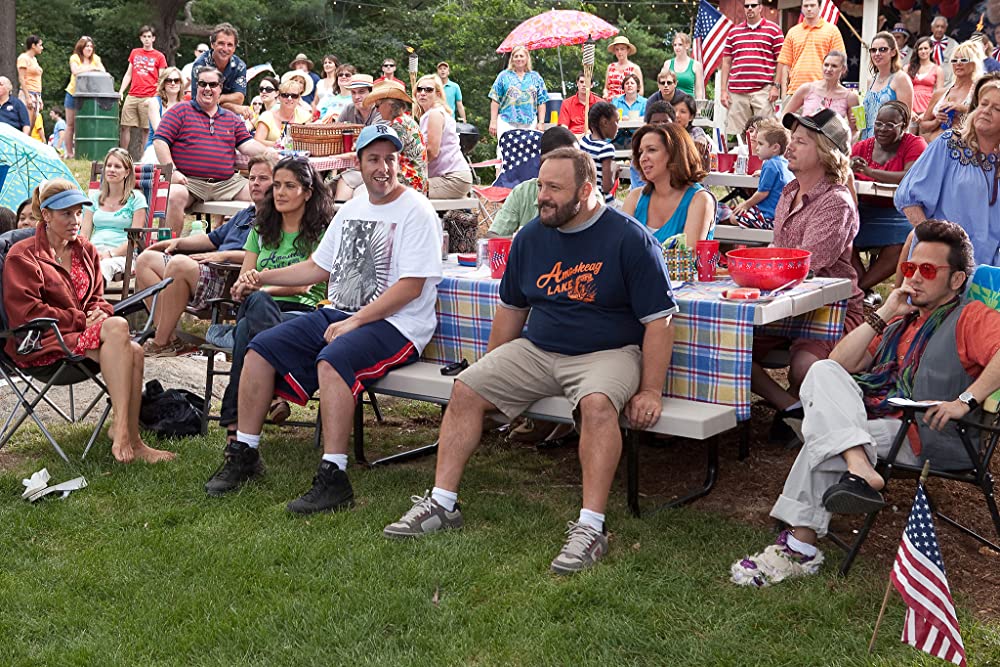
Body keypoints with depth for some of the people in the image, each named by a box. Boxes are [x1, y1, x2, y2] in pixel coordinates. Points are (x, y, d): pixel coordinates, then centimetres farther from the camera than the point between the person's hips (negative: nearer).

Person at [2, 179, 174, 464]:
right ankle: (120, 426, -38)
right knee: (118, 327, -34)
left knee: (133, 351, -29)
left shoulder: (86, 250, 19)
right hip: (41, 343, -6)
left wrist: (99, 312, -3)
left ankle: (131, 439, -27)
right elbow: (26, 312, -9)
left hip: (83, 332, 6)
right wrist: (82, 320, -14)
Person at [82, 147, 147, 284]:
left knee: (105, 266, -42)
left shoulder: (136, 199, 12)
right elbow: (84, 234, 19)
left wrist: (110, 254, -14)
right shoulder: (95, 198, 26)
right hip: (93, 251, 4)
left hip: (121, 254, -3)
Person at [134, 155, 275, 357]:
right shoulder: (245, 214, 30)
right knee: (146, 260, 4)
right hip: (213, 270, 10)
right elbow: (213, 238, 37)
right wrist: (177, 242, 24)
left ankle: (161, 343, -23)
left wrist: (224, 255, -19)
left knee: (179, 263, -33)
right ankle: (166, 334, -13)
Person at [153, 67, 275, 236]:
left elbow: (247, 145, 11)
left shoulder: (233, 119, 21)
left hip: (227, 183, 4)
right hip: (189, 182, -3)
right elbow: (160, 141, 1)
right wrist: (172, 171, -12)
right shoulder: (180, 111, 9)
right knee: (175, 196, -35)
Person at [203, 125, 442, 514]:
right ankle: (244, 454, 4)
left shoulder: (416, 211, -8)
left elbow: (411, 286, -16)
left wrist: (354, 322, -20)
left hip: (395, 325, -8)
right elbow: (319, 267, 25)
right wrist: (263, 277, 14)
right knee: (260, 349, -5)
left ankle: (333, 478, -33)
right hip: (338, 314, 8)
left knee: (332, 361, -36)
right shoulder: (351, 209, 18)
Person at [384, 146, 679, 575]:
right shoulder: (531, 237, 7)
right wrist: (494, 371, 18)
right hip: (537, 349, 6)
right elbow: (511, 307, 19)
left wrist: (650, 391, -17)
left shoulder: (629, 239, -10)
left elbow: (658, 321, -10)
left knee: (597, 404, -37)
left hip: (607, 352, -5)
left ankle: (590, 527, -35)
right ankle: (442, 504, -4)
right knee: (466, 389, -10)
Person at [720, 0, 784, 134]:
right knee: (736, 135, 1)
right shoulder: (733, 31, 16)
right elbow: (726, 62, 16)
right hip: (736, 92, 3)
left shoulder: (773, 29, 6)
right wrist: (723, 90, 9)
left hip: (762, 91, -3)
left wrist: (776, 86, -4)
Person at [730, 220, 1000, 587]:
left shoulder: (970, 317, 8)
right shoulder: (902, 321, 29)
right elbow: (839, 363, 18)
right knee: (823, 373, -20)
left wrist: (964, 400, -24)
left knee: (823, 443, -23)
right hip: (876, 416, 7)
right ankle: (858, 469, -36)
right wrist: (883, 316, 12)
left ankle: (800, 547, -22)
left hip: (930, 436, -6)